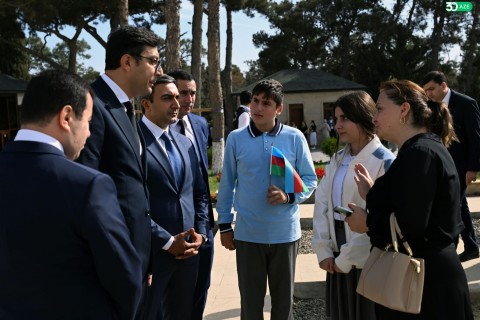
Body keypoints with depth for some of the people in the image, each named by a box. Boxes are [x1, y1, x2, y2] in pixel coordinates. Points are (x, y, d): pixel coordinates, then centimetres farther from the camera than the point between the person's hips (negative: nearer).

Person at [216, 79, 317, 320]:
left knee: (284, 298, 16)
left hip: (285, 232, 0)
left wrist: (289, 196, -18)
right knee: (250, 299, 13)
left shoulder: (295, 138, -4)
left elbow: (310, 179, 1)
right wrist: (224, 225, 6)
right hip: (248, 233, 0)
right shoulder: (235, 139, -2)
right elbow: (227, 185, 5)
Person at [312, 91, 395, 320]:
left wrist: (347, 258, -13)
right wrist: (323, 250, -5)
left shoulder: (384, 162, -14)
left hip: (367, 259, -6)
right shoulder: (337, 159, 7)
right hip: (337, 257, 6)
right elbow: (322, 203, 3)